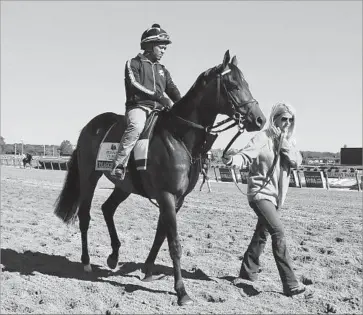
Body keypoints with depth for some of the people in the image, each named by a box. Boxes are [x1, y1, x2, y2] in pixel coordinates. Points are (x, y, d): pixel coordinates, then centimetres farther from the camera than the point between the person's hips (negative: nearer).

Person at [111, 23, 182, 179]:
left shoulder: (162, 70, 22)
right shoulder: (133, 63, 5)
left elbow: (173, 90, 14)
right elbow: (134, 85, -11)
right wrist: (158, 96, -23)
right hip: (138, 106, -6)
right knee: (136, 126, -37)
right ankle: (118, 165, -34)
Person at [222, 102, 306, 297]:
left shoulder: (289, 141, 9)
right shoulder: (263, 138, -11)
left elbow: (297, 162, -3)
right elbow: (246, 155, -25)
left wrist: (285, 145, -15)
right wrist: (234, 160, -46)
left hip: (276, 195, 8)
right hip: (260, 192, -8)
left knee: (262, 234, 17)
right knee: (278, 231, -18)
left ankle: (248, 272, 33)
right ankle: (290, 284, -16)